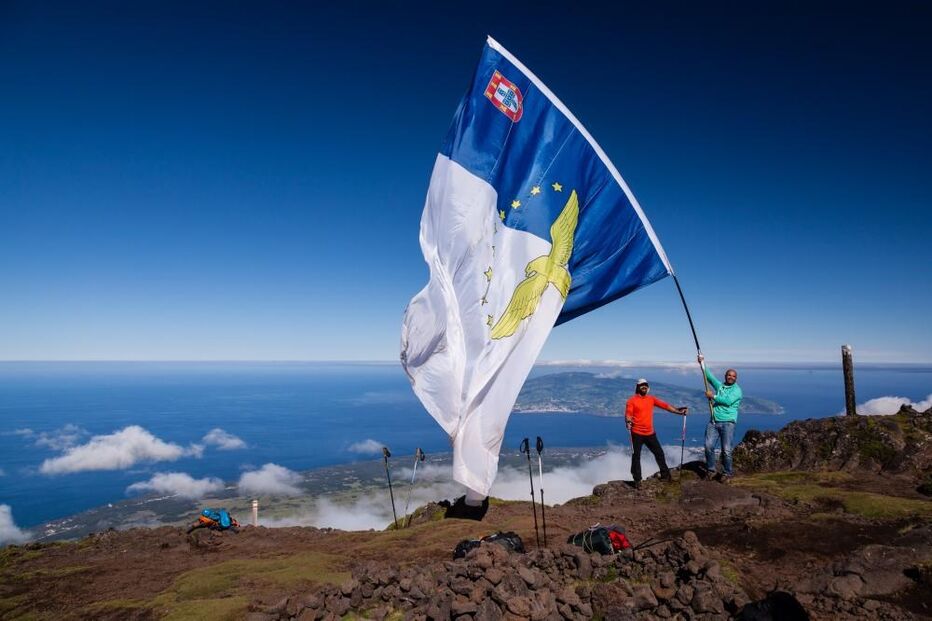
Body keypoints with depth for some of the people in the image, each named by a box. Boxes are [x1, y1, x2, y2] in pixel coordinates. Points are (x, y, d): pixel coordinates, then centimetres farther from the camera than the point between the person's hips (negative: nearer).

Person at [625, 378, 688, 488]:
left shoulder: (651, 399, 8)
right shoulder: (632, 400, -6)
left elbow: (665, 405, 6)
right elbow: (628, 414, -13)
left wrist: (679, 411, 0)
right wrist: (628, 422, -34)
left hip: (650, 433, 5)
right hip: (637, 434, -5)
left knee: (659, 453, 14)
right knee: (636, 456, 2)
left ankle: (665, 475, 29)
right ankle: (637, 480, 11)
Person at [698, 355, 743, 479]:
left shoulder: (737, 390, 1)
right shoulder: (720, 385, 16)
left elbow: (728, 401, -14)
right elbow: (709, 376, 13)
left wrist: (713, 396, -9)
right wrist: (702, 363, 3)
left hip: (727, 423, -4)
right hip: (713, 422, 4)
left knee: (726, 450, -7)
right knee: (709, 446, -6)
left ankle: (727, 472, 11)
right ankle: (711, 470, 8)